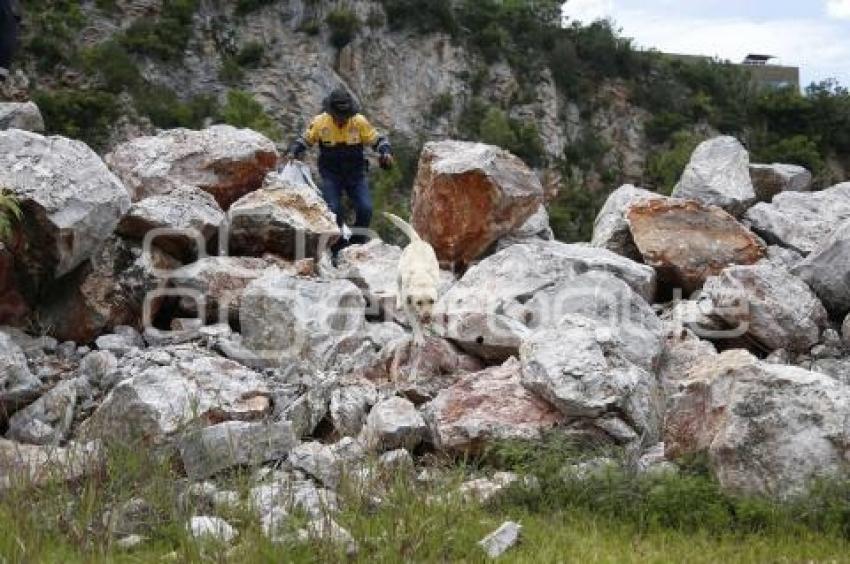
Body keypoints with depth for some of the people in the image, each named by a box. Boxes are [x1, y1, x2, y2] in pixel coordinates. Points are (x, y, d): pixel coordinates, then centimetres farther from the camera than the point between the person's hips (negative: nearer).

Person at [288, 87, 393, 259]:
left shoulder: (360, 122, -11)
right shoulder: (320, 122, -10)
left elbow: (378, 139, -3)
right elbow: (304, 140, 4)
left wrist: (386, 152, -22)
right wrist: (293, 152, -13)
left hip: (356, 174, 1)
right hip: (331, 175, 0)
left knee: (365, 208, -13)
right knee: (333, 210, -13)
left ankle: (357, 247, 7)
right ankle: (337, 251, 3)